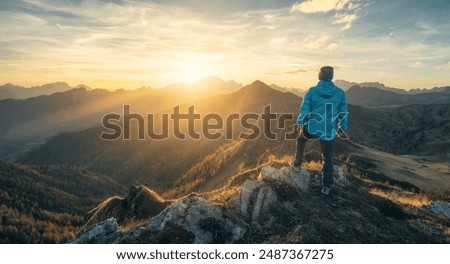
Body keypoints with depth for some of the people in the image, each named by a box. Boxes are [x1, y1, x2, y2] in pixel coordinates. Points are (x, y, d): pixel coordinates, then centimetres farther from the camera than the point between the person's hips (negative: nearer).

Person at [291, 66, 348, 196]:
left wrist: (300, 124, 5)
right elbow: (343, 113, 4)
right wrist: (343, 129, 15)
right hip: (329, 131, 1)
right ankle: (326, 186, 18)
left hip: (312, 128, -1)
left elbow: (304, 110, -5)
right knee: (327, 157, 13)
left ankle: (297, 164, 32)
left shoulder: (312, 91, -6)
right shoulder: (340, 93, -1)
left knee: (301, 140, 31)